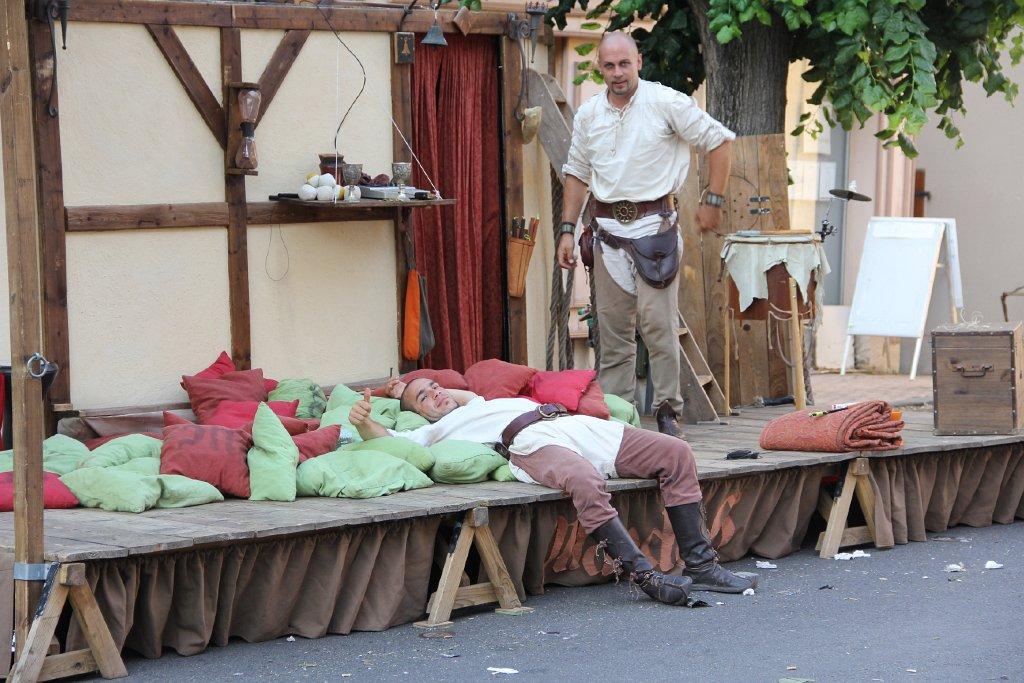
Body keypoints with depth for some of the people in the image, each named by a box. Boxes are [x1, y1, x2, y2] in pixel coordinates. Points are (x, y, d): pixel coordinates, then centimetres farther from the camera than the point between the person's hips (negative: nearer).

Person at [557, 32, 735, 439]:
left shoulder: (666, 103, -5)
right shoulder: (588, 115, 9)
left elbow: (719, 140, 0)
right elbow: (577, 173, 18)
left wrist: (713, 200, -2)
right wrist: (567, 230, 12)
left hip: (654, 224, -5)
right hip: (608, 229, 5)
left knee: (658, 321, -12)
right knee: (612, 328, 6)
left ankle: (667, 410, -6)